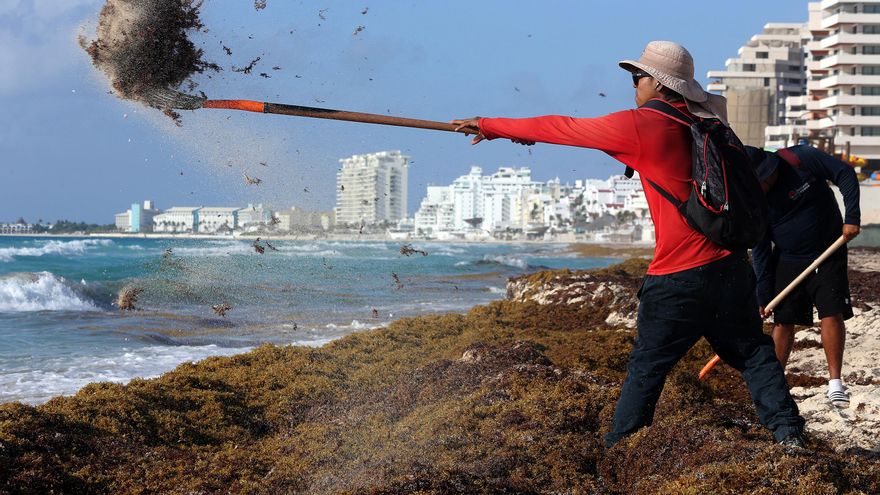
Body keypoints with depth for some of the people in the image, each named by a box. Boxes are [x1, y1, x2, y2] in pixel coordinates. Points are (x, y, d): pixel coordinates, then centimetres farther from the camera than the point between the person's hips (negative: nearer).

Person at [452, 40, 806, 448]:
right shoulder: (702, 124, 11)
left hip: (678, 280, -6)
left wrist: (489, 126, 12)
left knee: (646, 367, 7)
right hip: (730, 267, 6)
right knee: (753, 353, 15)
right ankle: (788, 432, 10)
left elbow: (563, 128, 0)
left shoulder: (640, 126, -10)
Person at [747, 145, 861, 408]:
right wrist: (763, 297, -7)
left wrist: (851, 217, -22)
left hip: (829, 255, -2)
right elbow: (760, 252, -6)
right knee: (783, 321, 1)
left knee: (832, 314, -10)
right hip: (787, 261, 2)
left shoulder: (802, 159, -19)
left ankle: (835, 382, -2)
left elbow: (845, 174, -12)